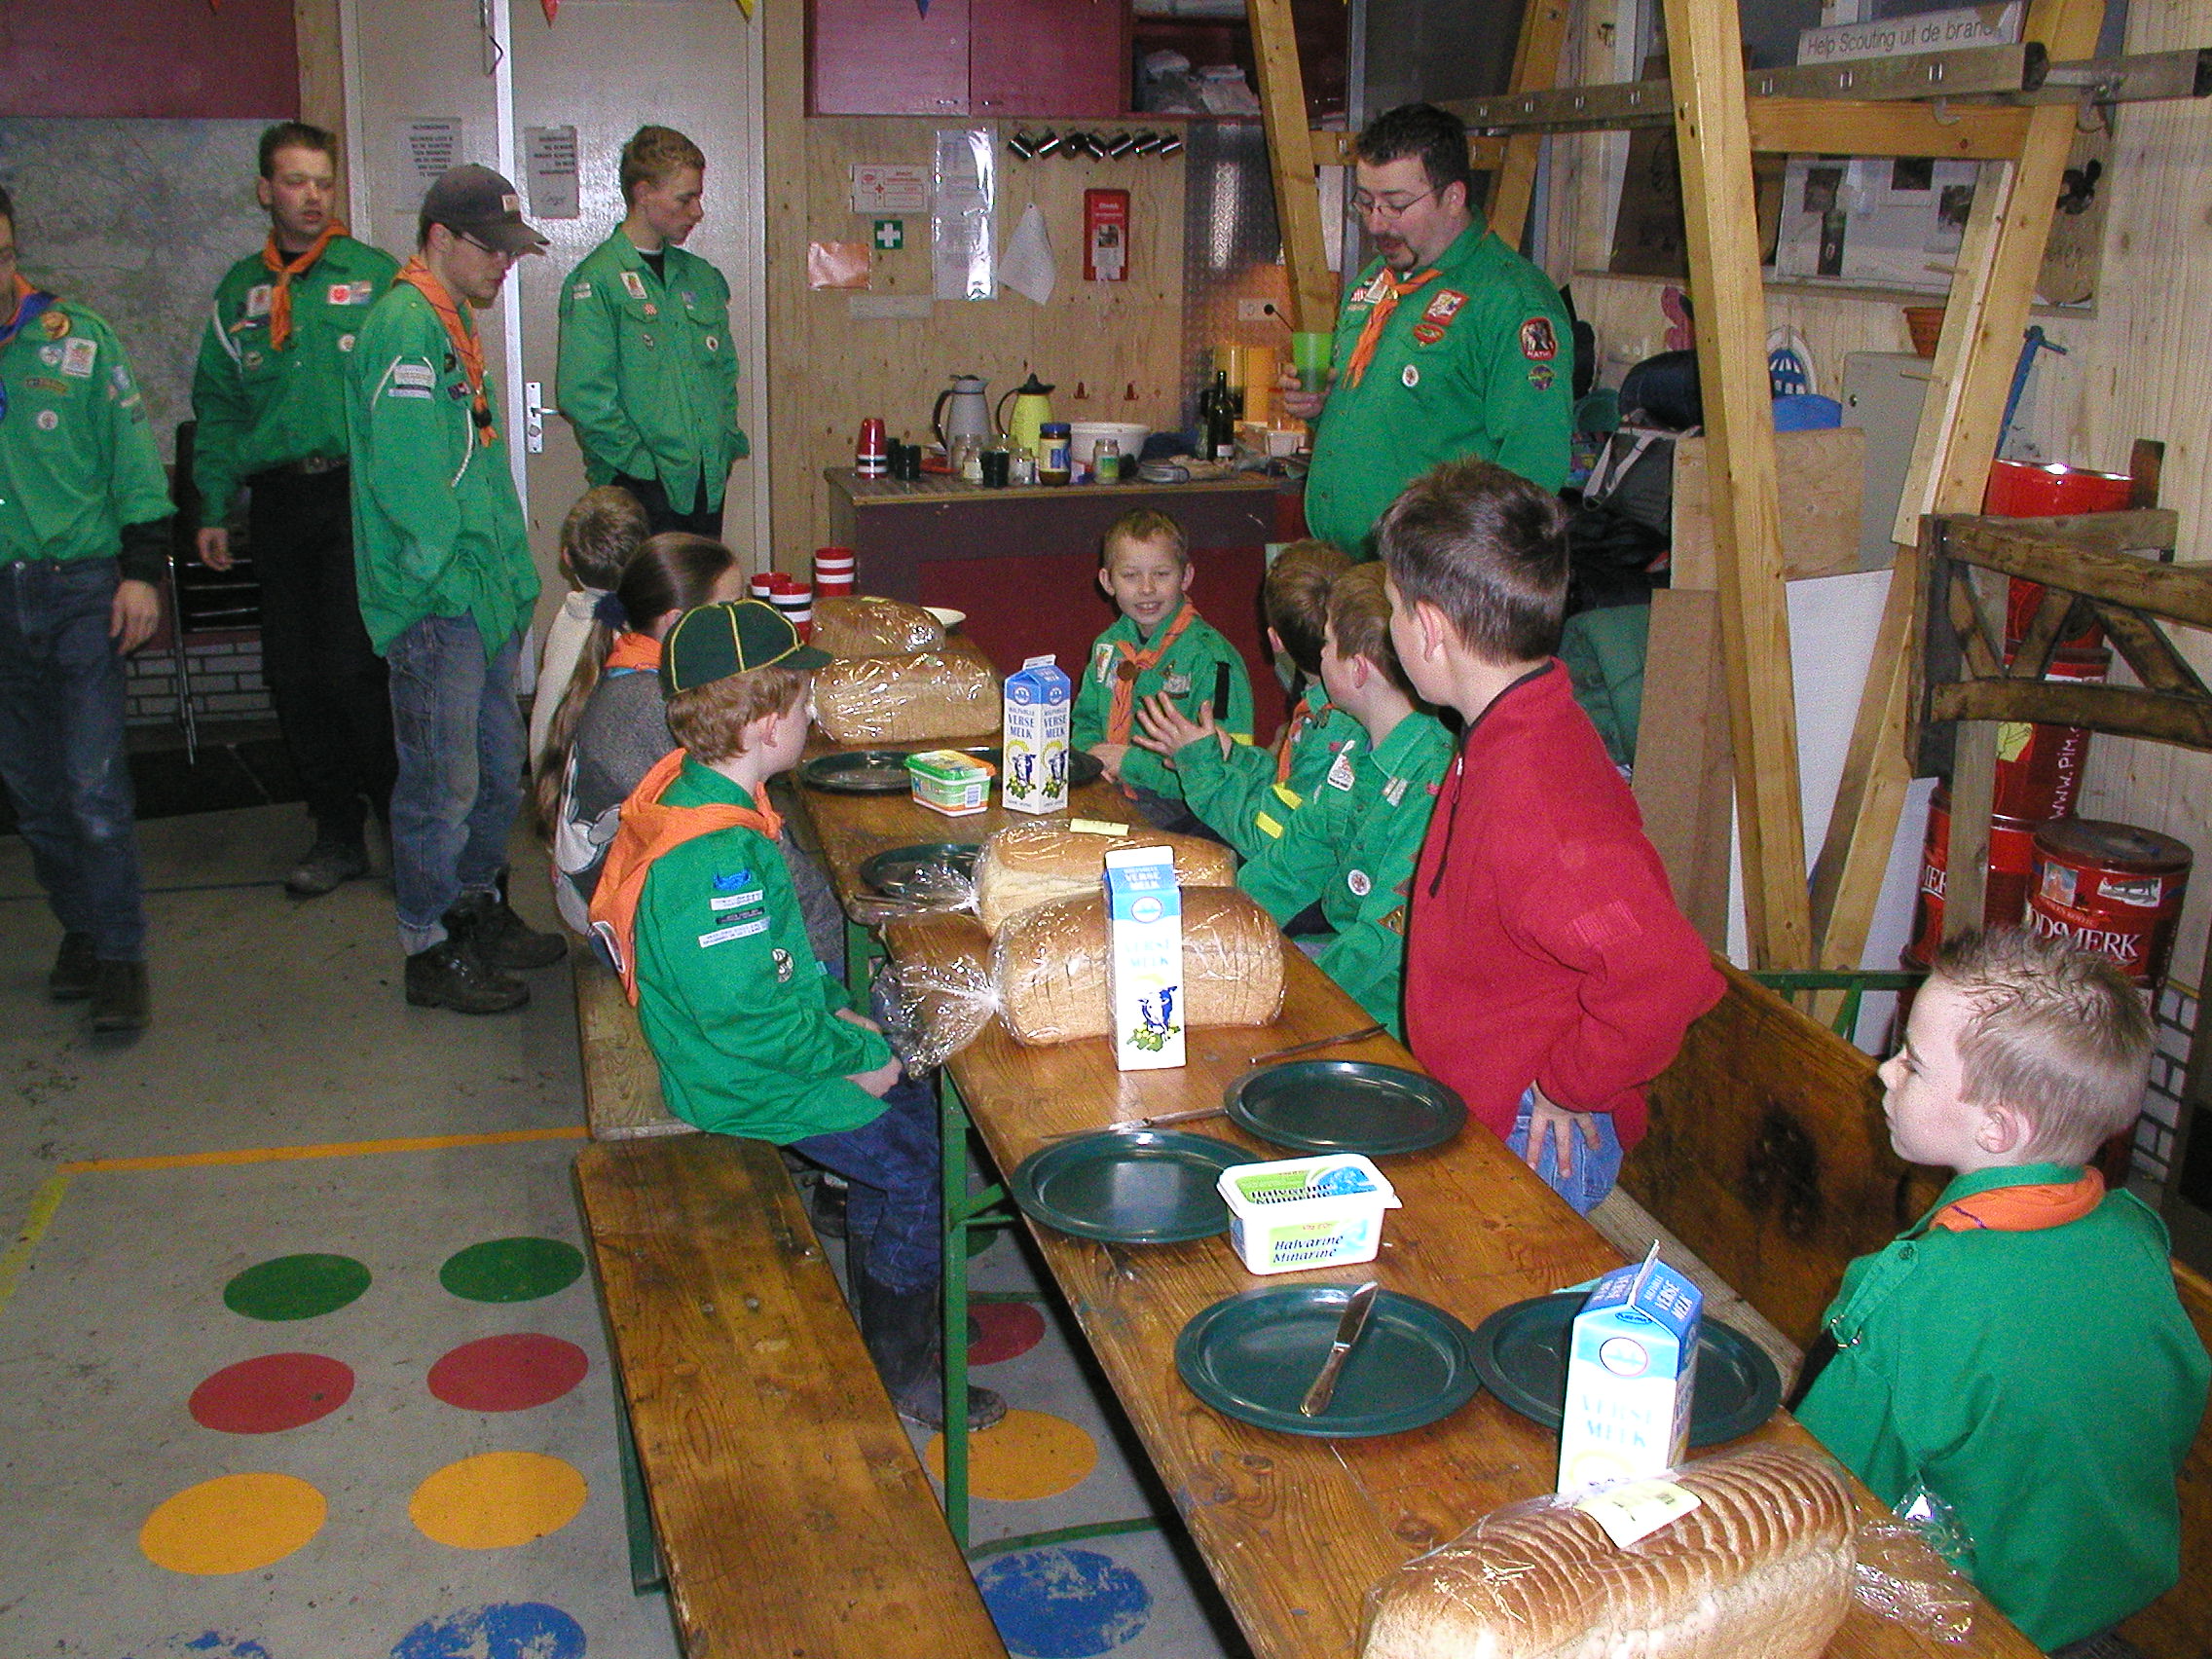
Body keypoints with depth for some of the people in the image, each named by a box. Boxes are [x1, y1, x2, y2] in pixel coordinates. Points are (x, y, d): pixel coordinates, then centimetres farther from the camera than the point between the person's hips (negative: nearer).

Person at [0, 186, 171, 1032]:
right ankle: (80, 928, 28)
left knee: (94, 787, -7)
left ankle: (120, 955, 4)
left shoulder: (78, 343, 0)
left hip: (82, 588, -3)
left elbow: (134, 461, 3)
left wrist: (142, 570, -3)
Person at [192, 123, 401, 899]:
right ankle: (338, 830, 19)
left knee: (353, 665, -9)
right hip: (278, 501, 5)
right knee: (293, 674, 6)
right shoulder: (240, 290, 14)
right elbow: (218, 405, 16)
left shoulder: (376, 276, 2)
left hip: (359, 493, -4)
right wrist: (213, 507, 9)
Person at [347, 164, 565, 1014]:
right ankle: (430, 951, 12)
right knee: (442, 783, 0)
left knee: (498, 768, 19)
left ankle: (481, 909, 35)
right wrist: (449, 576, -16)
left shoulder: (452, 324, 16)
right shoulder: (405, 327, -16)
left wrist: (513, 577, 16)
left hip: (483, 596, 10)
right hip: (436, 603, -10)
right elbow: (404, 480, -22)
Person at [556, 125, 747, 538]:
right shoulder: (596, 281, -7)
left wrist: (727, 441, 7)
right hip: (642, 489, -6)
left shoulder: (703, 277, 14)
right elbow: (583, 395, -14)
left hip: (709, 483, 7)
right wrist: (641, 460, -15)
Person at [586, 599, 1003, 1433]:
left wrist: (832, 1008, 7)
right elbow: (748, 1016, -29)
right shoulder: (714, 857, -31)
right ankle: (900, 1373, 12)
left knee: (915, 1106, 15)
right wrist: (856, 1051, -18)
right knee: (922, 1170, -8)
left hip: (762, 1042, 10)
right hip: (747, 1082, -10)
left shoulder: (693, 788, 2)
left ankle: (880, 1329, 28)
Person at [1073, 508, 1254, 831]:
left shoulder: (1210, 656, -11)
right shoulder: (1108, 645, 11)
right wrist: (1092, 759, -3)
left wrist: (1131, 762, -16)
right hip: (1110, 792, 7)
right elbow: (1085, 722, 22)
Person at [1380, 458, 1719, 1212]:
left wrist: (1568, 1086, -22)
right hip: (1479, 1118, 9)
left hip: (1536, 1144, -9)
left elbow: (1667, 976, -38)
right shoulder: (1513, 737, 3)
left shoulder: (1529, 796, -30)